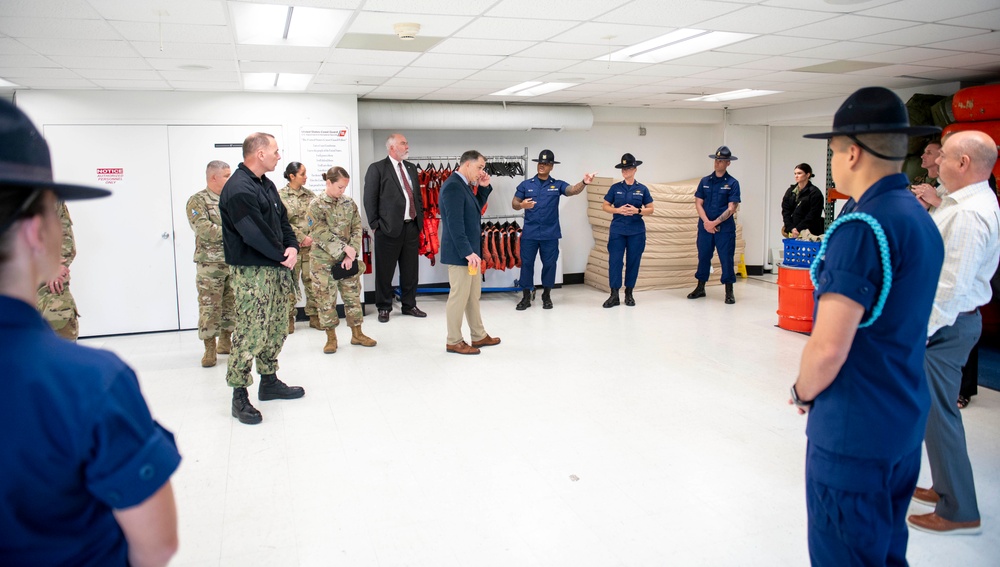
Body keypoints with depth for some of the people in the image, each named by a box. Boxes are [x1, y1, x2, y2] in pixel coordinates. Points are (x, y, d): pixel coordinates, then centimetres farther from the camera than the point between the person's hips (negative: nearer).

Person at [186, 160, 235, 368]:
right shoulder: (197, 201, -5)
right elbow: (204, 230, -18)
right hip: (210, 265, -5)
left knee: (231, 304, 12)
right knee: (209, 308, -2)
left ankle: (226, 342, 26)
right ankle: (210, 349, 8)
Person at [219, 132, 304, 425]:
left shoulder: (266, 185, 14)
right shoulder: (238, 189, -17)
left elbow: (282, 219, 15)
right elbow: (254, 233, -23)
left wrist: (292, 247, -4)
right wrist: (282, 256, -12)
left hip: (276, 269, 10)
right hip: (251, 272, -10)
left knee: (277, 329, 16)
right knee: (251, 333, -7)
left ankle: (269, 382, 29)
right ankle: (239, 396, 3)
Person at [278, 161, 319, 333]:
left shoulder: (309, 195, 10)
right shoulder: (280, 196, -1)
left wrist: (311, 238, -8)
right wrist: (303, 237, -12)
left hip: (311, 245, 3)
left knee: (312, 280, 3)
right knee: (290, 281, 1)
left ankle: (313, 315, 13)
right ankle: (289, 317, 12)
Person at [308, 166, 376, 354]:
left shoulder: (349, 203, 5)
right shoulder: (316, 205, -6)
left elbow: (357, 229, 3)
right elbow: (321, 234, -13)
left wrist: (351, 254, -8)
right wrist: (344, 249, -17)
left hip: (348, 260, 4)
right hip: (324, 261, -4)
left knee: (353, 296, 9)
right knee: (326, 299, 3)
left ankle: (357, 334, 22)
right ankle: (331, 338, 16)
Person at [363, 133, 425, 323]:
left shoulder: (411, 168, 15)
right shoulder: (377, 168, -4)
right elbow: (370, 199, -6)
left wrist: (420, 218, 12)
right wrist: (375, 225, -9)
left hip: (412, 226, 6)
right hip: (389, 228, -6)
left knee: (411, 270, 11)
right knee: (385, 271, 3)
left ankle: (409, 305, 23)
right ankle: (384, 308, 15)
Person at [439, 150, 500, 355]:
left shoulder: (464, 185, 12)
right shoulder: (453, 186, -18)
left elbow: (476, 208, 22)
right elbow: (455, 224, -24)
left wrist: (484, 187, 9)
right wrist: (467, 252, -25)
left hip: (469, 250, 10)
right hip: (459, 253, -10)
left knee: (473, 295, 17)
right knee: (459, 296, -1)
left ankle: (479, 336, 28)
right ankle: (454, 342, 10)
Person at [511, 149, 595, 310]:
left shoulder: (557, 185, 3)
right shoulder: (525, 184, 5)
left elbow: (573, 190, -14)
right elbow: (514, 204, 6)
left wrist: (584, 183, -34)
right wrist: (522, 205, -18)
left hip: (550, 234, 0)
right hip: (529, 233, 0)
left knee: (549, 264, 7)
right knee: (526, 263, 3)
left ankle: (546, 296, 21)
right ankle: (526, 297, 14)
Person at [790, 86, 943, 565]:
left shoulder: (862, 228, -21)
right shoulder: (923, 221, 8)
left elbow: (828, 348, -23)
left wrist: (803, 392, -4)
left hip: (855, 433, -9)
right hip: (905, 424, 9)